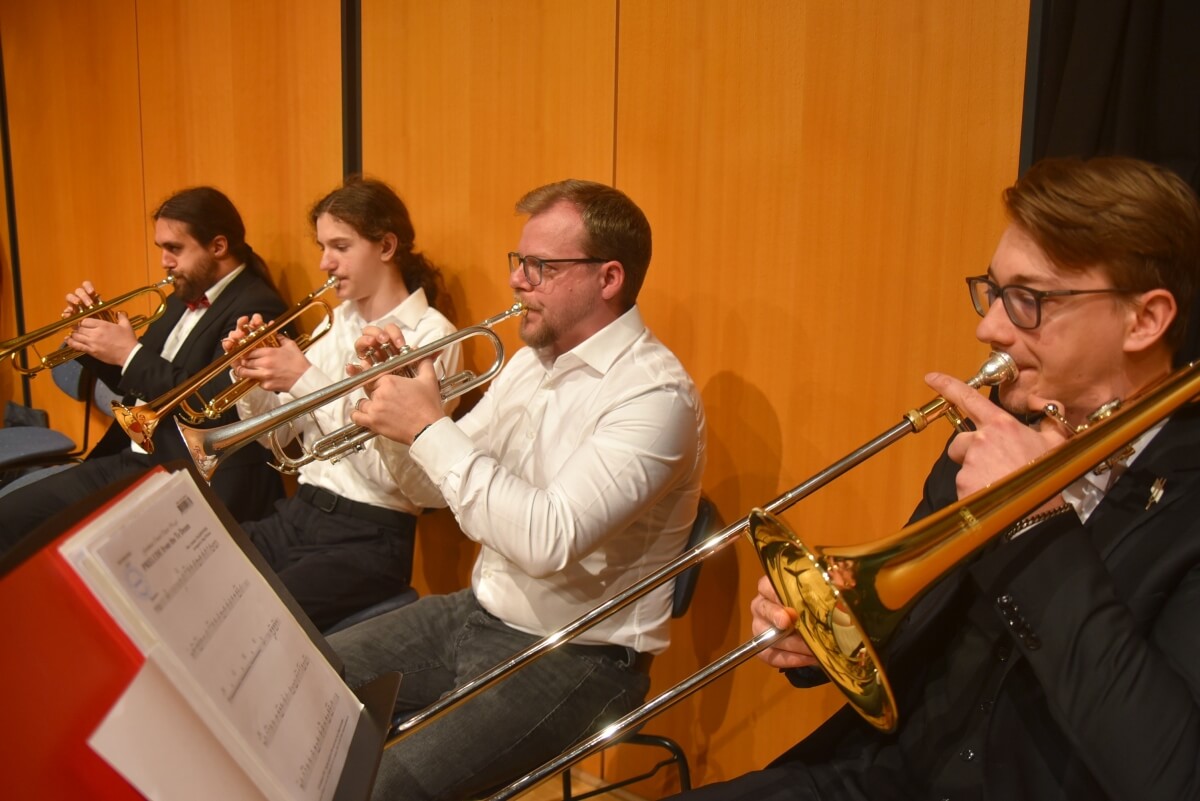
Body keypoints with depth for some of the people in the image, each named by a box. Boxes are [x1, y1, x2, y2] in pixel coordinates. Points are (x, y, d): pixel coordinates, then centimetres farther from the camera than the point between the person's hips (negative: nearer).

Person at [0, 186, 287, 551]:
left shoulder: (255, 308, -14)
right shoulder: (184, 298, 15)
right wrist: (94, 338, 4)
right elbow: (135, 384, 23)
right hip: (131, 459, 9)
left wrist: (131, 354, -18)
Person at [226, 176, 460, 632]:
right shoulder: (340, 324, 11)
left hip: (369, 536, -7)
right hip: (298, 513, 7)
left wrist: (307, 381, -22)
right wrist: (250, 376, -6)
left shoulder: (429, 335, -11)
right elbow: (277, 434, 13)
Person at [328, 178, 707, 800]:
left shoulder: (655, 393, -21)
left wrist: (430, 427, -24)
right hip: (477, 613, 8)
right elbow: (435, 487, 11)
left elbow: (547, 541, -32)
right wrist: (399, 409, -8)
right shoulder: (531, 361, 6)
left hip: (577, 656, -8)